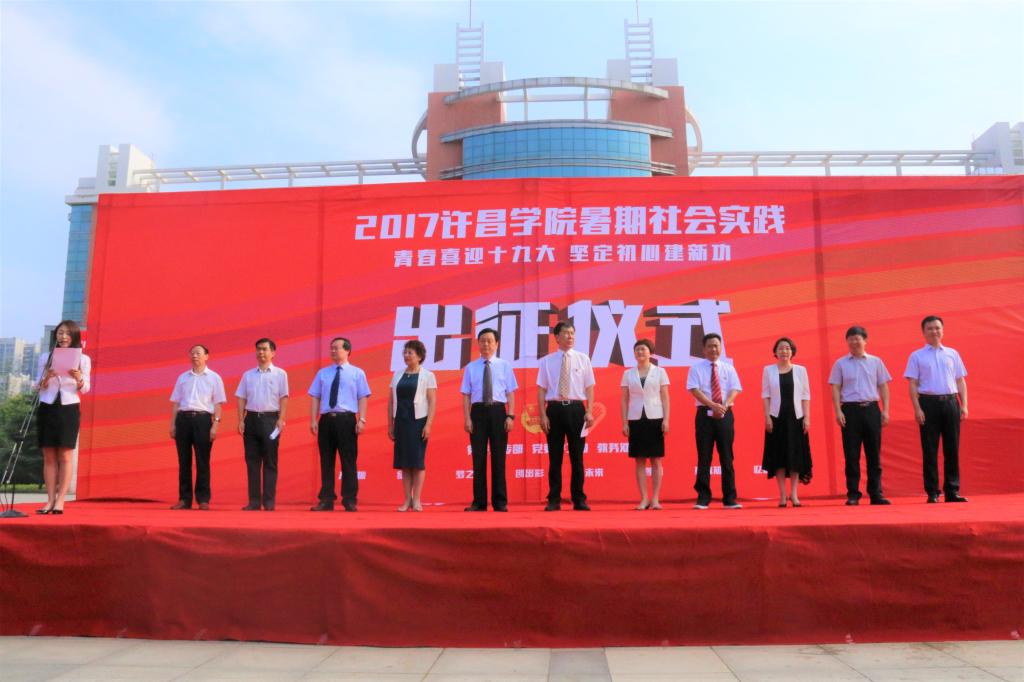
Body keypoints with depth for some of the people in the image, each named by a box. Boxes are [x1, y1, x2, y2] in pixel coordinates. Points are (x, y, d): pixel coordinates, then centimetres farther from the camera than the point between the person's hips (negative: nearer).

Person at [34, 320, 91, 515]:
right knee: (49, 457, 2)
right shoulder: (46, 358, 9)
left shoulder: (83, 359, 4)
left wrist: (78, 378, -21)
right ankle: (50, 500, 4)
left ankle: (60, 501, -5)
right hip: (47, 408, 2)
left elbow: (85, 389, 0)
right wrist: (46, 377, -15)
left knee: (65, 457, -5)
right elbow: (38, 387, 7)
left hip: (69, 409, -2)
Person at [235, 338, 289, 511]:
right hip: (251, 419, 3)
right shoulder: (248, 375, 11)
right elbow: (241, 398, 10)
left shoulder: (280, 374, 2)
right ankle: (254, 501, 11)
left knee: (270, 462, 1)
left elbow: (283, 398, -2)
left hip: (270, 419, -3)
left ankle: (269, 501, 6)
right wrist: (241, 420, 1)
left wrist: (281, 419, -10)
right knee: (252, 461, 5)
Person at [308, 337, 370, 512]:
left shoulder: (357, 373, 5)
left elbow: (362, 398, 0)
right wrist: (313, 420, 1)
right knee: (326, 461, 6)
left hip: (347, 420, -3)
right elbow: (315, 398, 10)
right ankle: (326, 500, 13)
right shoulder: (322, 373, 12)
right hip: (326, 420, 3)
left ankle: (349, 500, 8)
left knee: (348, 462, 1)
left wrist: (361, 420, -10)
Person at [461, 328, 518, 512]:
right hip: (478, 411, 1)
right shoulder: (471, 367, 6)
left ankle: (500, 501, 13)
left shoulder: (504, 365, 5)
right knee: (478, 457, 4)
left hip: (498, 411, 0)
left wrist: (510, 416, -7)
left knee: (498, 457, 5)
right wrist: (467, 419, -4)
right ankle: (479, 501, 12)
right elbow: (466, 395, 4)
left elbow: (511, 393, 2)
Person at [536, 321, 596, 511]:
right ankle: (554, 500, 13)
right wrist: (542, 416, -5)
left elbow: (589, 388, 5)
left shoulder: (583, 359, 6)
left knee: (577, 456, 7)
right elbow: (541, 390, 2)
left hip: (576, 409, 1)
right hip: (555, 409, 0)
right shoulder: (546, 361, 3)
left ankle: (579, 499, 16)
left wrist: (589, 412, -5)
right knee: (555, 457, 5)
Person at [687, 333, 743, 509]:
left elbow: (734, 390, 0)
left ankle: (729, 499, 10)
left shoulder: (729, 368, 10)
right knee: (704, 457, 0)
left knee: (726, 457, 4)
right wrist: (713, 405, -19)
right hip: (705, 414, -2)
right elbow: (695, 390, -8)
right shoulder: (696, 368, 3)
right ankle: (703, 498, 6)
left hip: (725, 414, 2)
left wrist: (724, 406, -18)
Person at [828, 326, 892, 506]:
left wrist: (885, 410, 1)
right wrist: (838, 411, -7)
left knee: (874, 453, 3)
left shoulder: (875, 361, 9)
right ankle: (853, 494, 5)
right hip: (850, 410, -1)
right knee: (851, 455, 0)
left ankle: (876, 493, 10)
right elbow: (836, 388, 3)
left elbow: (883, 387, 9)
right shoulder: (840, 363, 5)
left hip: (871, 409, 1)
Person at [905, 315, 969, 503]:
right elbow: (913, 384, 0)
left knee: (952, 449, 5)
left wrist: (964, 405, 3)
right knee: (930, 450, 0)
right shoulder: (917, 356, 4)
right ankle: (932, 493, 5)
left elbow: (960, 381, 12)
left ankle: (952, 491, 12)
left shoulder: (952, 354, 13)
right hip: (929, 403, -3)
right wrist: (917, 409, -9)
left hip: (951, 402, 3)